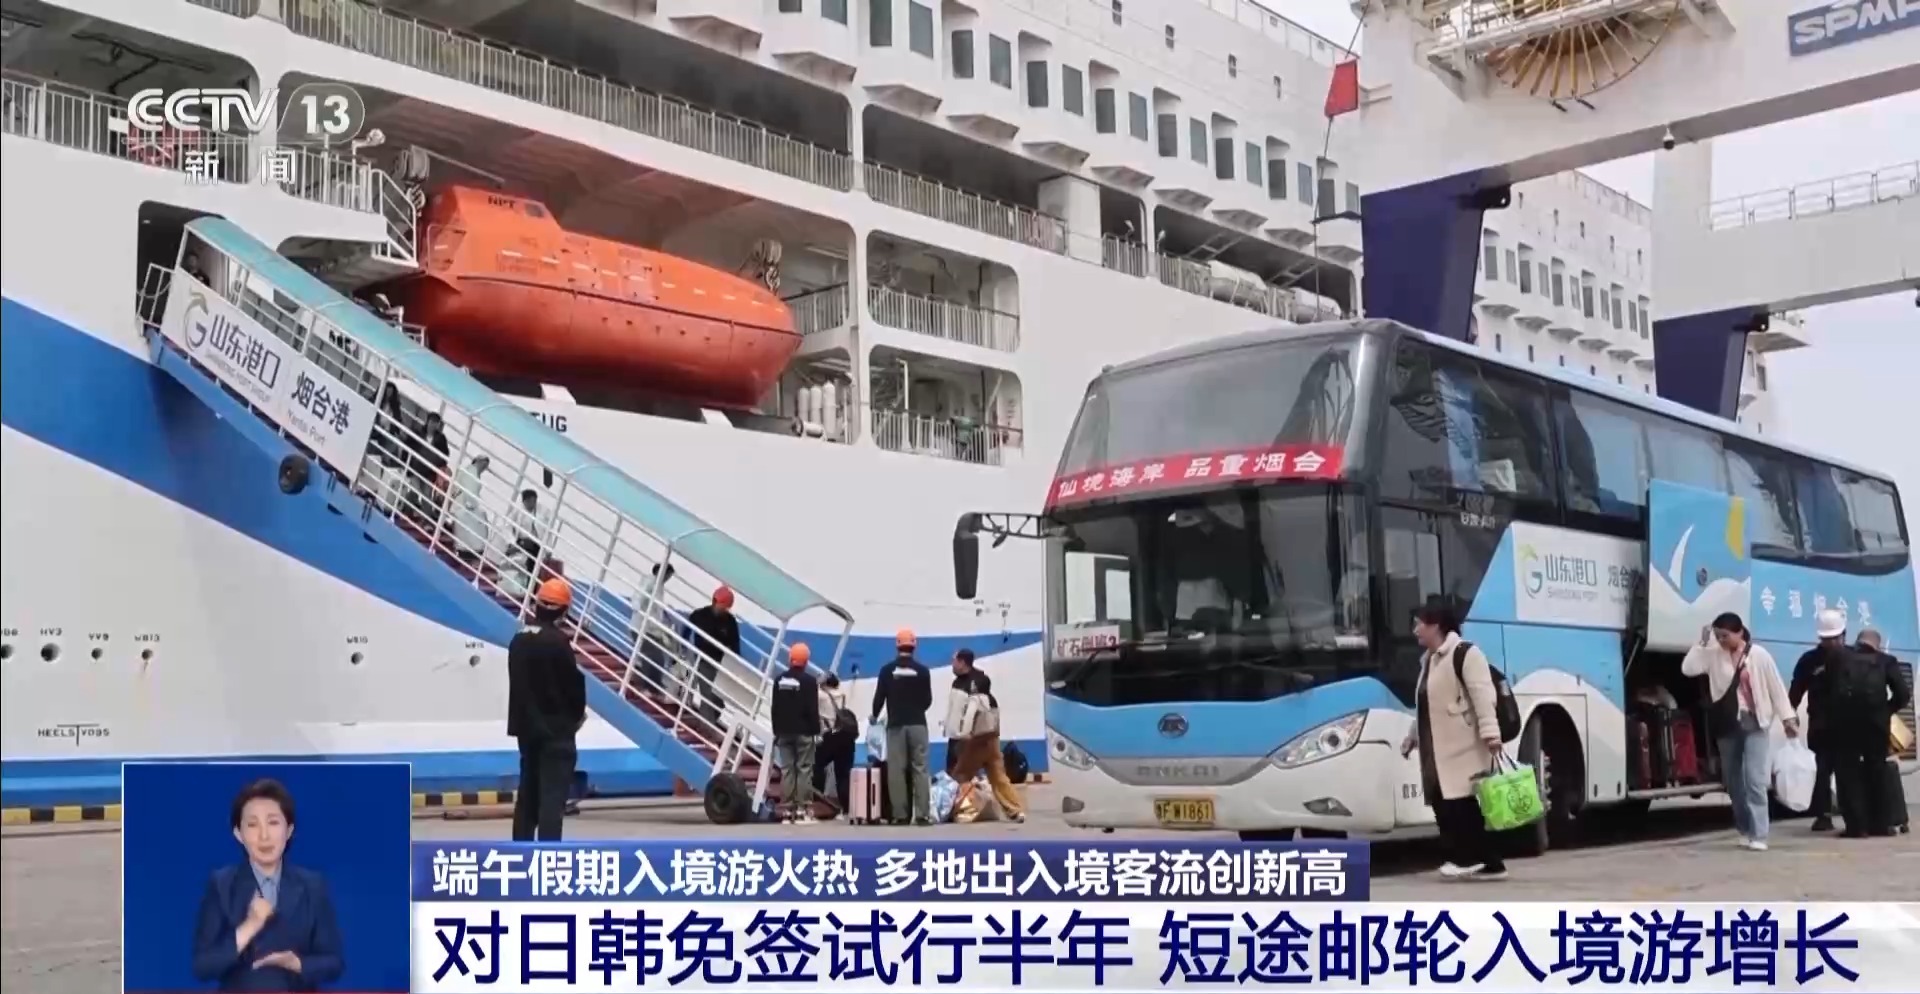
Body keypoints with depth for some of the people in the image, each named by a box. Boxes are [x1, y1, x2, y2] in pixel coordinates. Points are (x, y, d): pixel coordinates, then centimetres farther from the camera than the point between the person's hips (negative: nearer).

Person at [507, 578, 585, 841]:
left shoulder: (518, 640, 9)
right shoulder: (557, 641, -16)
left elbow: (519, 683, 12)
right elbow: (574, 683, -13)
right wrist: (577, 714, 5)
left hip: (527, 726, 8)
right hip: (555, 729, -8)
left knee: (528, 794, 16)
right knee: (552, 797, -8)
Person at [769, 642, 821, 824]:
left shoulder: (779, 680, 8)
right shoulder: (809, 681, -8)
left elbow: (775, 709, 10)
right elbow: (813, 710, -11)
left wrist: (776, 731, 14)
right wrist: (817, 732, -5)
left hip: (784, 732, 5)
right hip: (804, 732, -5)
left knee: (787, 770, 4)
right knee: (804, 769, -4)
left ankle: (789, 811, 3)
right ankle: (803, 810, -10)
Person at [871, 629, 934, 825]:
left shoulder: (887, 670, -2)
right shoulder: (922, 670, -1)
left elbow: (879, 697, 1)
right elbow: (928, 700, 5)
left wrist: (875, 715, 21)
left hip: (896, 724, 0)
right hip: (917, 724, 0)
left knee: (896, 770, 2)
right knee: (920, 769, 1)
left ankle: (899, 815, -1)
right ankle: (922, 814, -5)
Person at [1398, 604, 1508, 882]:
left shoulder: (1465, 653, -8)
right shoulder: (1428, 660, 21)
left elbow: (1483, 695, -17)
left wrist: (1490, 732, -25)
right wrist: (1412, 735, 30)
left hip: (1462, 747, -10)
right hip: (1438, 749, 10)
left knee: (1460, 802, -11)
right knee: (1443, 803, 4)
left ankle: (1469, 858, -3)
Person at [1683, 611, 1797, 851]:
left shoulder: (1759, 655, -5)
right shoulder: (1713, 655, 3)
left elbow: (1776, 687, -1)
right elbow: (1687, 668, -9)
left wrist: (1787, 718, 0)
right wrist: (1702, 643, -10)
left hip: (1754, 723, -4)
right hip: (1727, 724, 4)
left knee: (1755, 780, -12)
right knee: (1733, 781, 12)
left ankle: (1758, 835, -12)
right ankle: (1743, 829, 27)